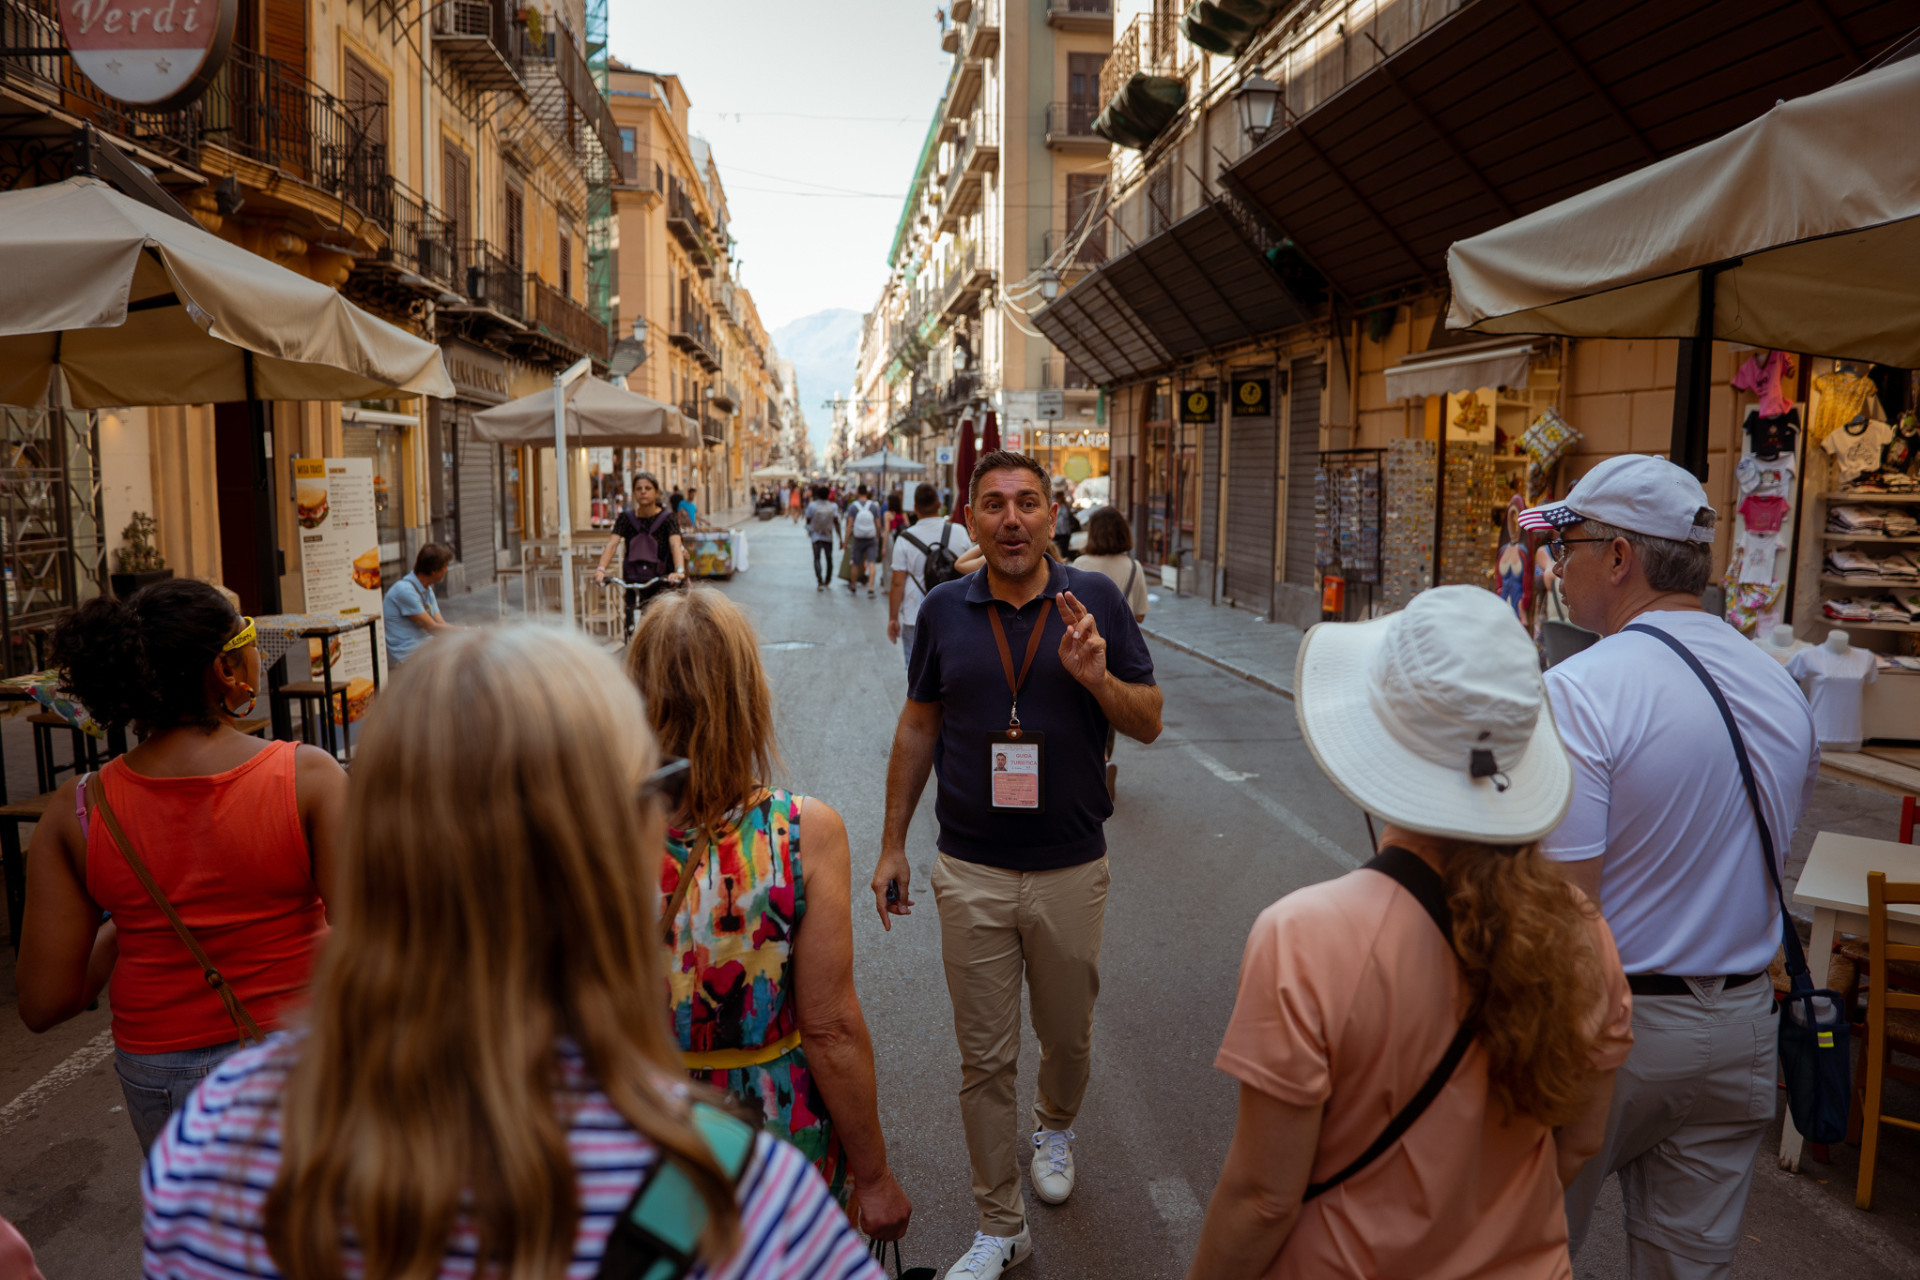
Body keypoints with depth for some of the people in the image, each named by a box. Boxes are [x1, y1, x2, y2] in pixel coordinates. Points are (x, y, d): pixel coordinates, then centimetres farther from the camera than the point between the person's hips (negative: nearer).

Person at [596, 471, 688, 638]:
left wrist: (679, 570, -38)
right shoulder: (626, 518, 5)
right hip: (633, 584, 2)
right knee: (633, 632, -5)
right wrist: (601, 568, -26)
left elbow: (675, 544, -19)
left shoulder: (667, 518, -3)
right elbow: (612, 543, -7)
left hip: (661, 584, -2)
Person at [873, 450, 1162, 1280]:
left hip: (1071, 869, 0)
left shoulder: (1095, 601, -5)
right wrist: (892, 846, 8)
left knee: (1068, 1036, 20)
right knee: (984, 1060, 9)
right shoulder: (944, 609, -2)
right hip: (970, 874, 0)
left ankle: (1054, 1127, 52)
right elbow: (918, 728, 7)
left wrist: (1096, 677, -22)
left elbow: (1148, 723, -2)